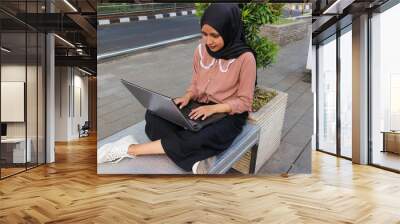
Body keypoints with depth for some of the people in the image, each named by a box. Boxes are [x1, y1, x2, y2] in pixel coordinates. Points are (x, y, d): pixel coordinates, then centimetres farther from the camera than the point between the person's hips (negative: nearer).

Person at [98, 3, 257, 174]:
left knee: (198, 140, -35)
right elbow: (195, 84, 10)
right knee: (153, 116, -19)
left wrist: (213, 108, -25)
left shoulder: (245, 58, -16)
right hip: (200, 106, 5)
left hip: (228, 115, -5)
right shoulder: (202, 50, -1)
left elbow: (244, 102, -12)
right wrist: (187, 97, -12)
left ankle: (129, 149, -19)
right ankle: (193, 159, -28)